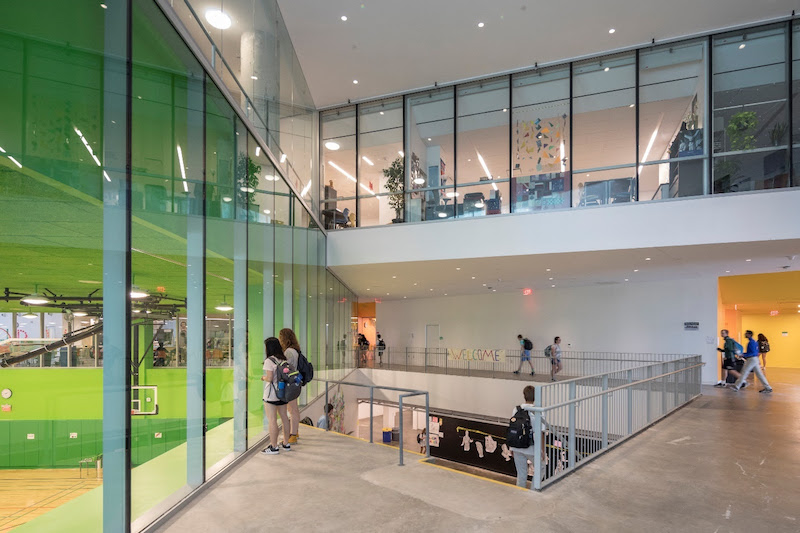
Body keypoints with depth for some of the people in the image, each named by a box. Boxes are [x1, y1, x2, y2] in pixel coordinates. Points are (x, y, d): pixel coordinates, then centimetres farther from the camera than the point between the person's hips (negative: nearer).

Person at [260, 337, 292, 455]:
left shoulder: (269, 361, -14)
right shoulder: (284, 359, 8)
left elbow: (269, 378, -19)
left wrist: (263, 378, 0)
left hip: (271, 394, -8)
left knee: (272, 420, -2)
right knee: (284, 417, 14)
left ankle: (274, 447, 2)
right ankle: (286, 444, 23)